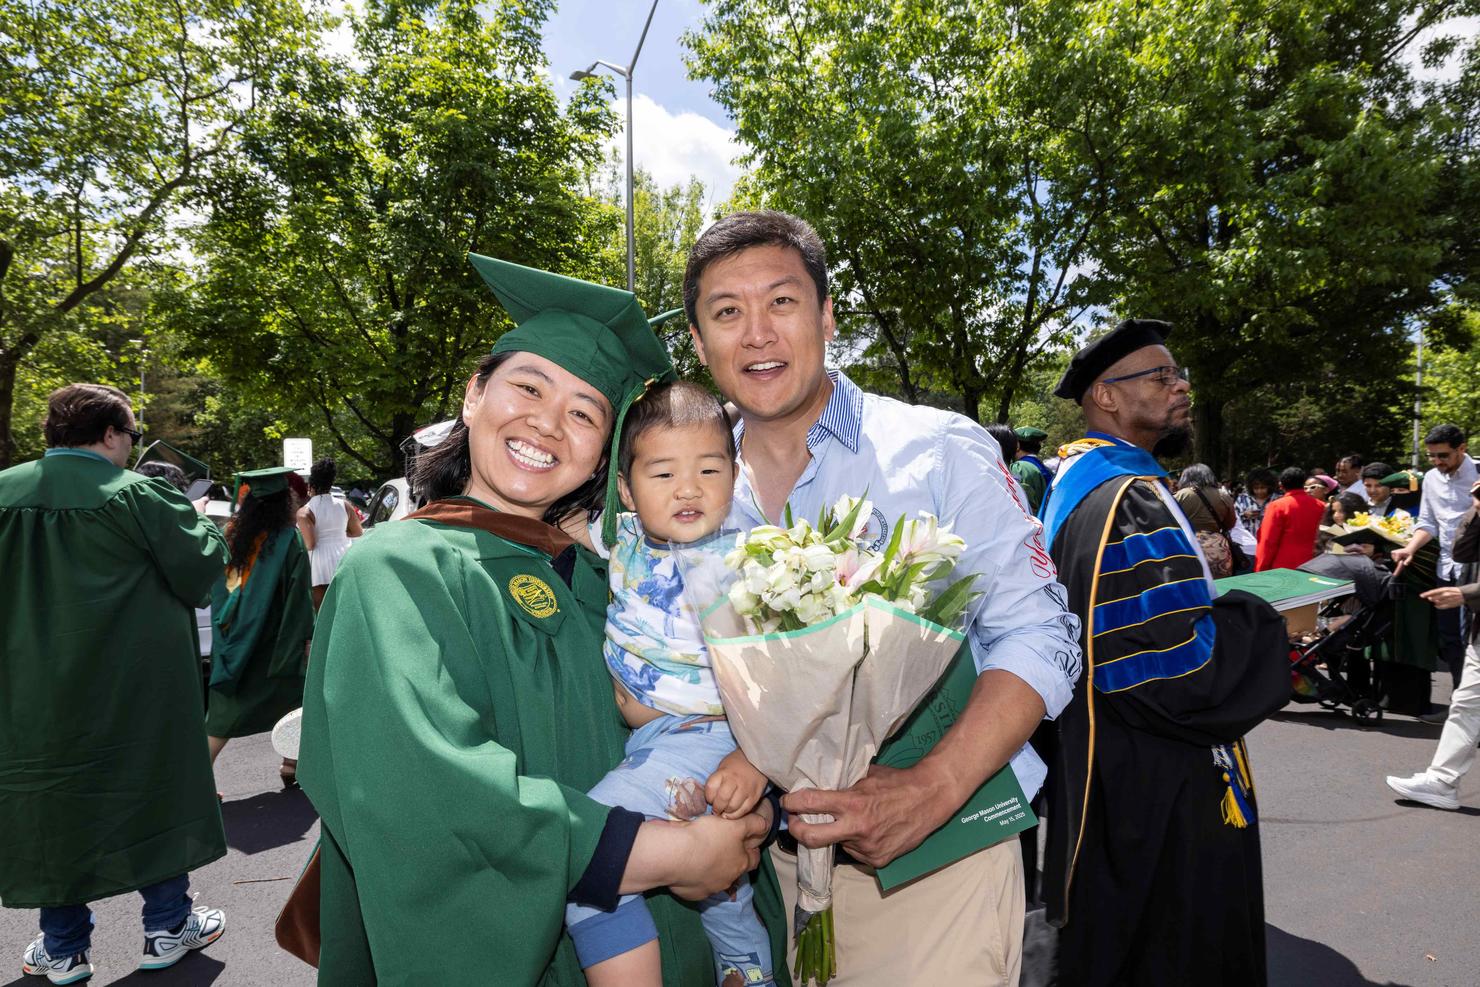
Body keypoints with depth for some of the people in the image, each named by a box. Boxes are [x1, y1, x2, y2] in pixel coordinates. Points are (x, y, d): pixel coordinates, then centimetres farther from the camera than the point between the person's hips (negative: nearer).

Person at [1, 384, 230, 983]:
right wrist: (201, 524, 7)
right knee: (152, 794, 11)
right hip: (135, 687, -4)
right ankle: (168, 927, 23)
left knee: (52, 801, 15)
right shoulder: (135, 496, -16)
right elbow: (201, 569, -10)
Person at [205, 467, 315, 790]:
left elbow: (215, 591, 11)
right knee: (296, 701, 15)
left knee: (226, 710, 10)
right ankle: (291, 765, 19)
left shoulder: (229, 534, 3)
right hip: (273, 643, -4)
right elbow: (299, 595, -12)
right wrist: (307, 636, -5)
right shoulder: (289, 539, -13)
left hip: (233, 639, 4)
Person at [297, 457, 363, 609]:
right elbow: (358, 533, 10)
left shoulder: (305, 512, -12)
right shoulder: (343, 506, 0)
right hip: (344, 561, 4)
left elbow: (309, 544, -20)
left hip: (319, 568, -4)